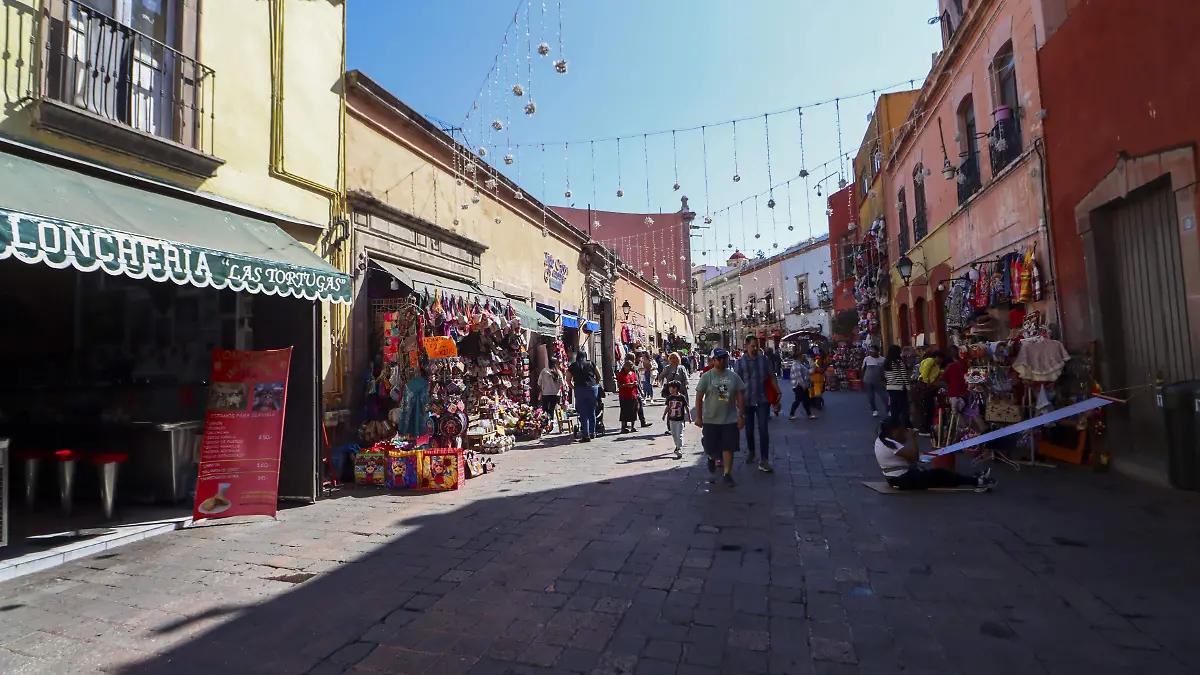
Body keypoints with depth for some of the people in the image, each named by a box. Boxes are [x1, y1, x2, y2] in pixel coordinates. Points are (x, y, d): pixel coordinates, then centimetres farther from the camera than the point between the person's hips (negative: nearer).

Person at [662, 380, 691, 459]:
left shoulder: (682, 397, -10)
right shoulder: (669, 398, 2)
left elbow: (687, 407, -3)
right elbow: (667, 407, 13)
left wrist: (689, 417, -2)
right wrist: (664, 414, 10)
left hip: (680, 420, -5)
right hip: (672, 419, 5)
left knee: (679, 435, -7)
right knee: (674, 434, 16)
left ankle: (679, 451, -9)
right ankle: (677, 446, 38)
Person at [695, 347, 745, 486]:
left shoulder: (733, 376, 1)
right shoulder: (706, 377, -6)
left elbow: (740, 396, 4)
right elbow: (699, 397, -5)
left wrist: (741, 416, 0)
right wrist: (698, 417, -6)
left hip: (730, 420, 1)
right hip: (710, 420, -1)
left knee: (728, 448, 3)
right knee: (710, 447, 9)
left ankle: (727, 474, 16)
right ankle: (712, 459, 41)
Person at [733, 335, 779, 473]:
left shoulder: (764, 359, -1)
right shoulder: (740, 362, -4)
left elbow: (772, 377, 4)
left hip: (762, 400, 0)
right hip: (747, 401, 1)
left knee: (763, 429, -7)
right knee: (749, 428, 15)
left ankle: (764, 460, -5)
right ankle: (751, 451, 38)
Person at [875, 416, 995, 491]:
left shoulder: (881, 440, 8)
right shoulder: (891, 444, -23)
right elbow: (914, 456, -27)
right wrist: (912, 438, -17)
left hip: (896, 478, 10)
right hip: (904, 479, -10)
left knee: (934, 473, 12)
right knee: (940, 474, -5)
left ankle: (974, 480, 13)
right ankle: (977, 482, 6)